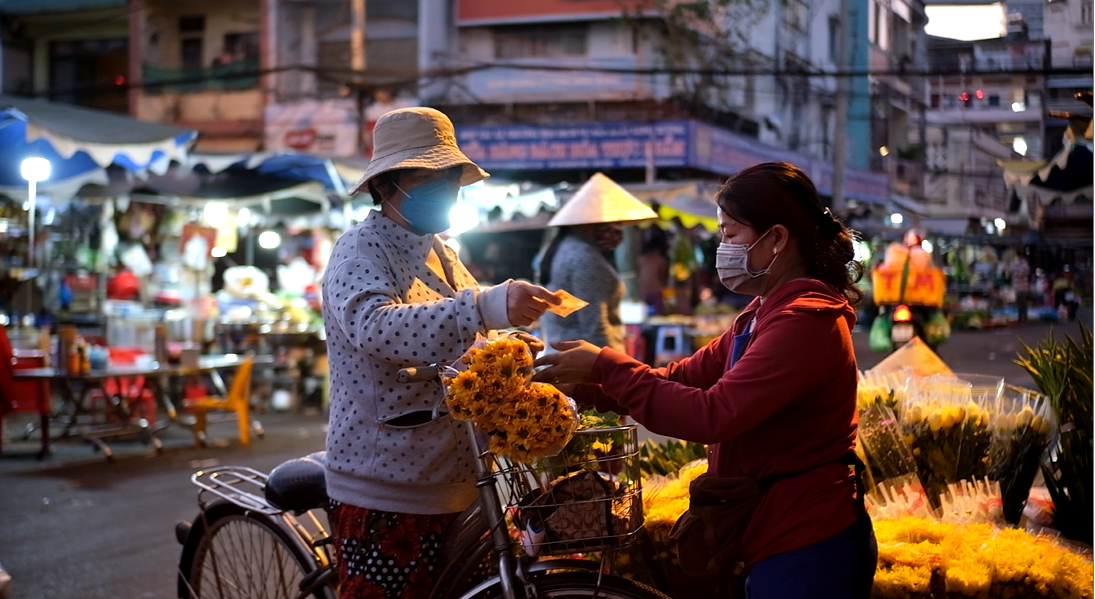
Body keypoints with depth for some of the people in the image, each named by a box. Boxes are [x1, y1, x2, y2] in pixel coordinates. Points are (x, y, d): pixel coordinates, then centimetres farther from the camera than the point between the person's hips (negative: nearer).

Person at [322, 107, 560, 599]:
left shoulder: (438, 253, 18)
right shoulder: (361, 250, -11)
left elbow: (470, 341, 18)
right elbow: (372, 324, -32)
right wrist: (488, 307, -43)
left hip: (449, 482, 8)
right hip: (383, 493, -8)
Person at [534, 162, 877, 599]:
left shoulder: (805, 321, -20)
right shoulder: (762, 316, 14)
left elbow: (711, 414, -28)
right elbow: (679, 379, 8)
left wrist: (605, 367, -21)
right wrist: (581, 384, -5)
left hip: (804, 550, -10)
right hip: (781, 535, 10)